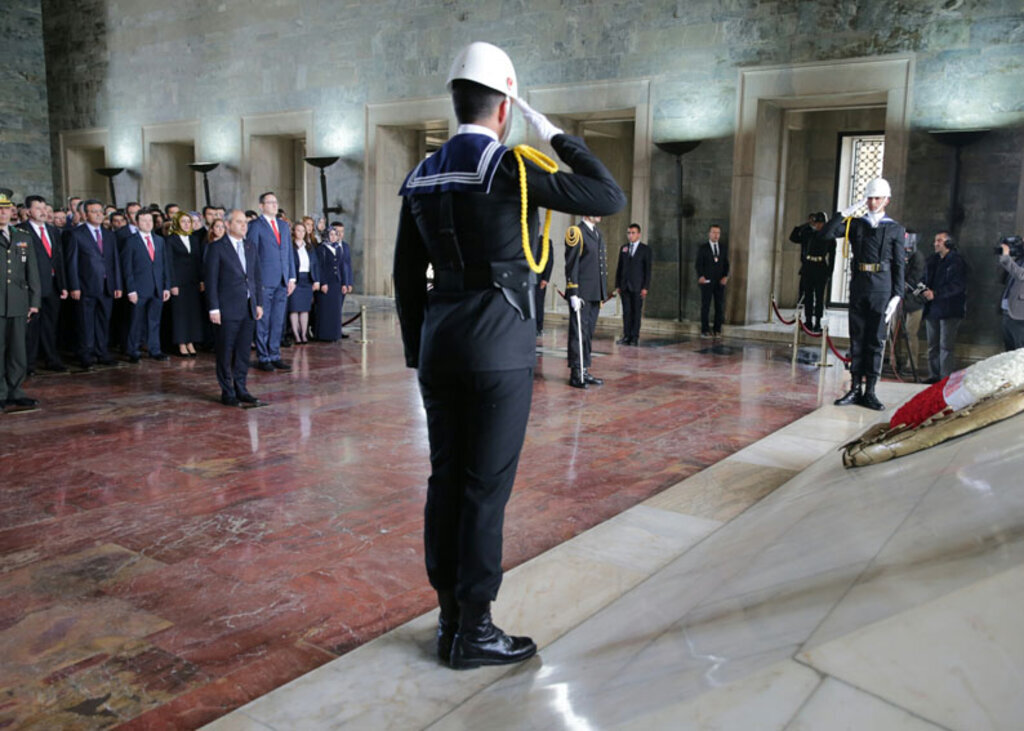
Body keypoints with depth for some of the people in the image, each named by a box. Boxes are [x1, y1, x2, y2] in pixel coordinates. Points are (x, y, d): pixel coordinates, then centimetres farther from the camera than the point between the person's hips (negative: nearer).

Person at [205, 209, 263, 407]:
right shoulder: (217, 247, -5)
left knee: (243, 352, 11)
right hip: (227, 309, -5)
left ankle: (240, 389, 20)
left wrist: (259, 303, 10)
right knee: (225, 353, 2)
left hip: (249, 309, 6)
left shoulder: (250, 246, 13)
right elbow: (210, 279, -7)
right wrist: (214, 308, -12)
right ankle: (227, 392, 11)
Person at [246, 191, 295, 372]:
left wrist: (292, 277, 11)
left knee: (278, 321, 9)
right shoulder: (255, 226, -4)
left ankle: (275, 356, 17)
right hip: (264, 281, -6)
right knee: (263, 321, 0)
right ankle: (263, 358, 7)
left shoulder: (284, 225, 15)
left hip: (282, 281, 6)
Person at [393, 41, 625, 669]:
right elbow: (610, 198, -8)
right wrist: (557, 137, 2)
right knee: (487, 487, 0)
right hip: (500, 347, -7)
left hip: (440, 342, 7)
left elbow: (407, 276, 13)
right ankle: (474, 632, 11)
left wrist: (418, 352, 20)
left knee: (446, 480, 11)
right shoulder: (507, 166, -10)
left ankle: (449, 620, 23)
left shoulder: (422, 177, 10)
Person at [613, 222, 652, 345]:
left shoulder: (645, 249, 2)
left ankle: (635, 337, 2)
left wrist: (645, 287, -9)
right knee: (626, 311, 3)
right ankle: (626, 336, 5)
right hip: (625, 286, 4)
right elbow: (619, 268, 14)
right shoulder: (623, 249, 13)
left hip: (637, 286, -3)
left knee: (636, 312, -2)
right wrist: (617, 285, 8)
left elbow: (648, 269, -2)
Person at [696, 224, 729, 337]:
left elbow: (726, 264, 11)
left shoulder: (723, 248, 11)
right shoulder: (703, 248, 1)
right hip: (707, 281, -3)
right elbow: (699, 264, -2)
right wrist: (700, 276, -17)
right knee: (705, 306, 0)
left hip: (720, 281, 3)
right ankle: (705, 330, 5)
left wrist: (726, 276, -3)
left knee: (720, 306, 1)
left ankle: (717, 329, 9)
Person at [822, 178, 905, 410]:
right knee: (857, 339, 5)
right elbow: (826, 232, -4)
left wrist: (897, 296, -5)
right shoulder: (856, 224, 10)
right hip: (858, 289, 2)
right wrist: (847, 211, -8)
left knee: (876, 341, 0)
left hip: (882, 291, -2)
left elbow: (898, 265, 2)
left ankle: (870, 392, 5)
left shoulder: (895, 230, 4)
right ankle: (855, 389, 11)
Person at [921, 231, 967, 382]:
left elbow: (957, 286, -16)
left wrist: (935, 293, -23)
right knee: (933, 345, 11)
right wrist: (923, 289, -3)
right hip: (932, 309, 8)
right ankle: (934, 375, 18)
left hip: (949, 310, -7)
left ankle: (946, 377, -7)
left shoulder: (956, 261, -7)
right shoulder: (932, 260, 16)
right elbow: (925, 279, 20)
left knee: (946, 346, -10)